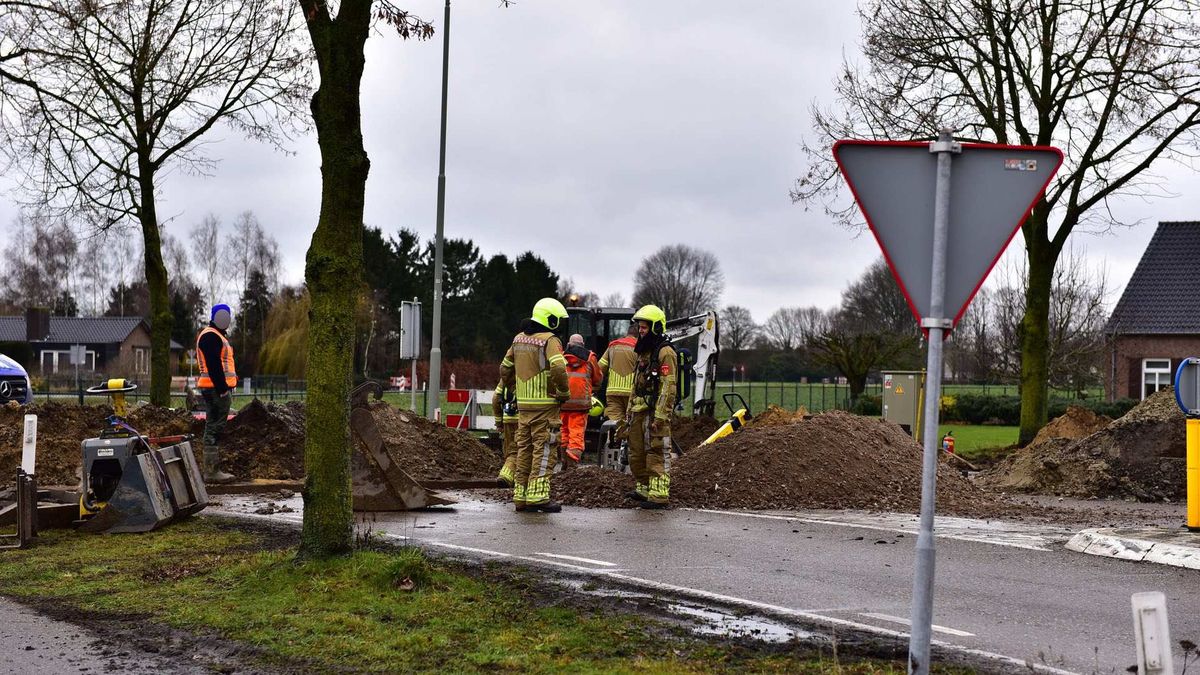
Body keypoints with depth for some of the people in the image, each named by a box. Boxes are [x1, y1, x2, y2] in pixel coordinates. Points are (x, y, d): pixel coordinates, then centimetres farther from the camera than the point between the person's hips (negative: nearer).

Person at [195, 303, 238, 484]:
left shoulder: (218, 336, 23)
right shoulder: (210, 336, -11)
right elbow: (213, 365, -20)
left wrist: (225, 388, 22)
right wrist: (223, 388, -22)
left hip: (217, 389, 11)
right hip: (215, 389, -11)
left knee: (214, 429, 13)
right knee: (214, 430, -10)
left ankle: (212, 469, 18)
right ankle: (211, 472, -10)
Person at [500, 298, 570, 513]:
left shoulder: (519, 339, 13)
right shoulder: (550, 340, -11)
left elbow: (505, 369, 19)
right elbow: (558, 369, -25)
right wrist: (564, 392, -11)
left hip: (523, 405, 7)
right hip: (545, 405, -7)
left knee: (525, 450, 13)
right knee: (544, 450, -4)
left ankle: (520, 496, 15)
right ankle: (537, 496, -8)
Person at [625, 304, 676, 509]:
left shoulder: (665, 352, -12)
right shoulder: (644, 352, 18)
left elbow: (668, 387, -17)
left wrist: (660, 416, -21)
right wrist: (630, 408, 22)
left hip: (655, 412, -10)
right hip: (639, 411, 10)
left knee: (657, 454, -8)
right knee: (636, 453, 14)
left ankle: (659, 496, -7)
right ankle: (643, 489, 26)